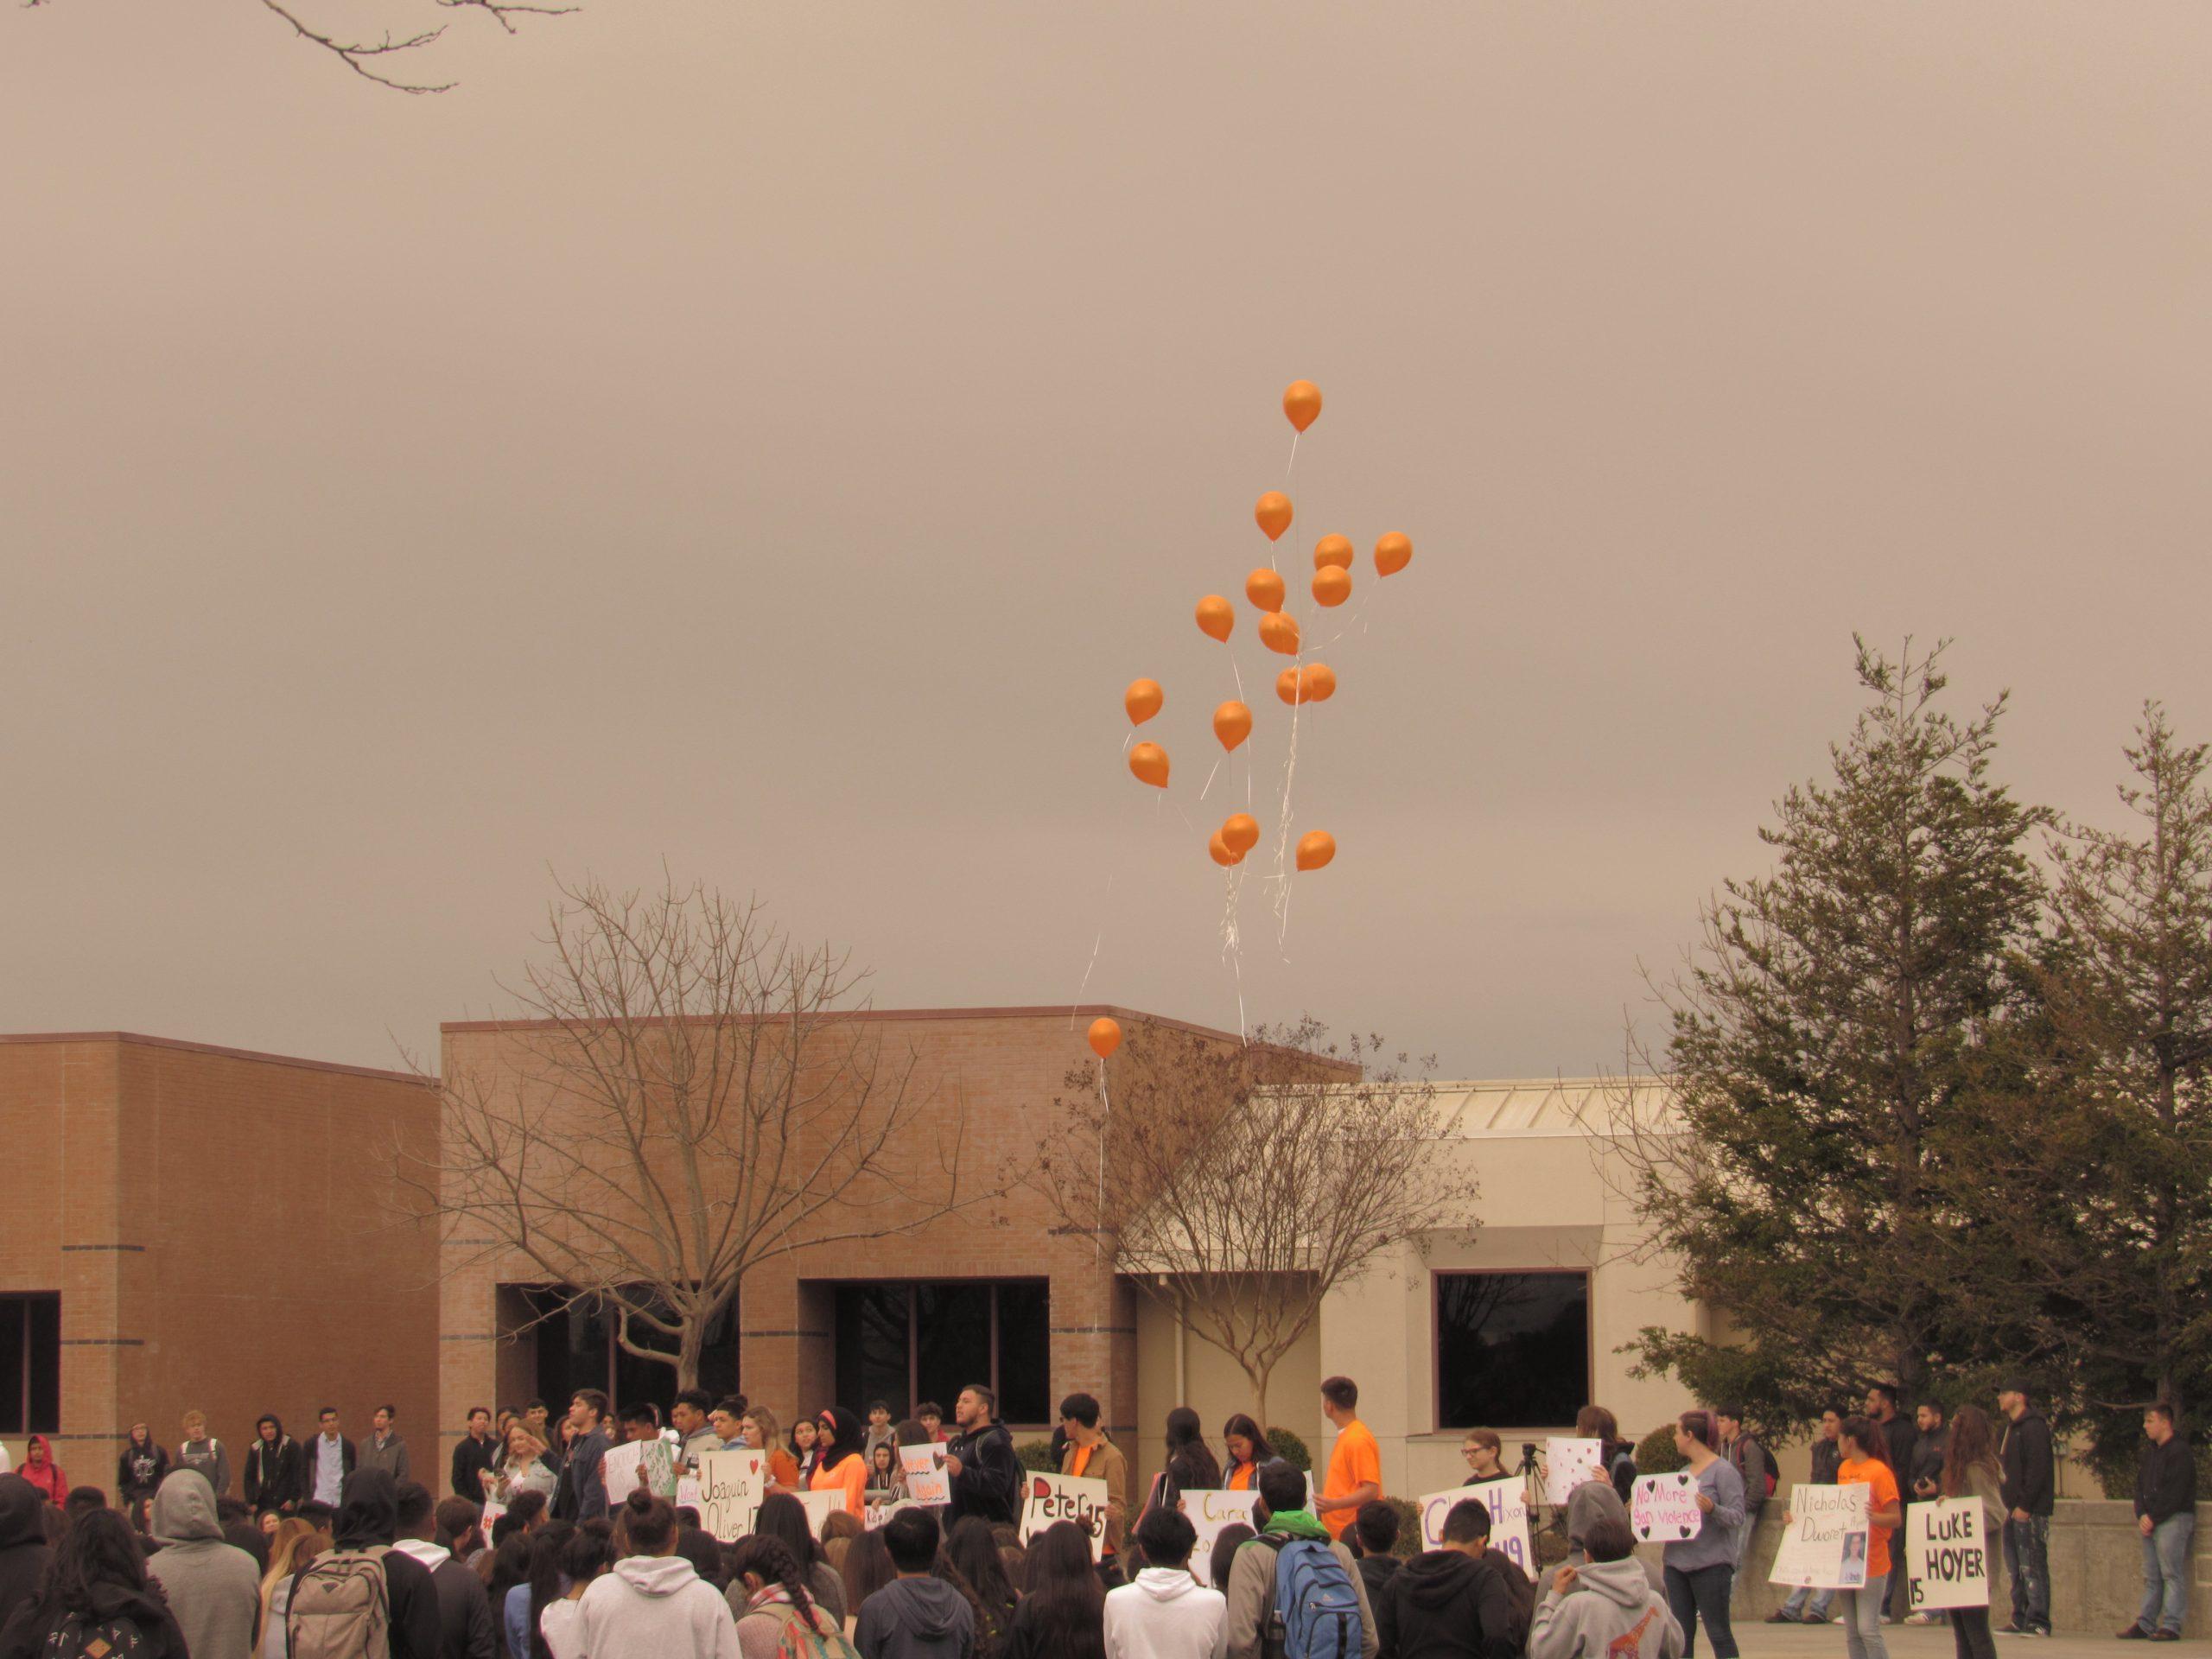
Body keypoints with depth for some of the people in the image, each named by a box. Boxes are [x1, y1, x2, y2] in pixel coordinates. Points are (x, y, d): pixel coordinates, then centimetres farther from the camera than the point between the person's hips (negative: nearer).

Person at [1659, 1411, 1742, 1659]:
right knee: (1682, 1634, 7)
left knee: (1718, 1633, -5)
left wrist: (1712, 1509, -31)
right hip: (1677, 1562, 7)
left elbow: (1738, 1516, -14)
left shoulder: (1723, 1471, -7)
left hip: (1711, 1563, -7)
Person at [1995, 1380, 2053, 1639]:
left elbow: (2037, 1469, -18)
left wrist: (2024, 1506, -19)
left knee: (2032, 1567, -9)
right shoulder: (2012, 1427, 19)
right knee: (2017, 1569, 10)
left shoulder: (2033, 1427, -11)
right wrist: (2009, 1506, 16)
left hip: (2030, 1511, -10)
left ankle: (2038, 1622, -8)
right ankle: (2021, 1620, 14)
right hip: (2014, 1510, 10)